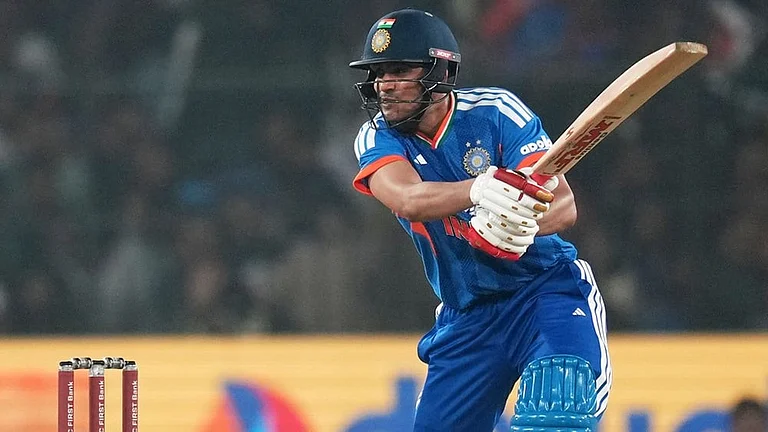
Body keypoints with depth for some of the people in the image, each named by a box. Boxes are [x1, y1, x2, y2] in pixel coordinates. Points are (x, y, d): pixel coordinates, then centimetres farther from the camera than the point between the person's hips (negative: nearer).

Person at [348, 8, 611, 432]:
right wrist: (479, 189, -48)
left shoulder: (494, 111, -12)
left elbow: (564, 205, -19)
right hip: (466, 316, 4)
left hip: (547, 289, -4)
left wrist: (516, 226, -42)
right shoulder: (377, 138, -5)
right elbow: (408, 199, -28)